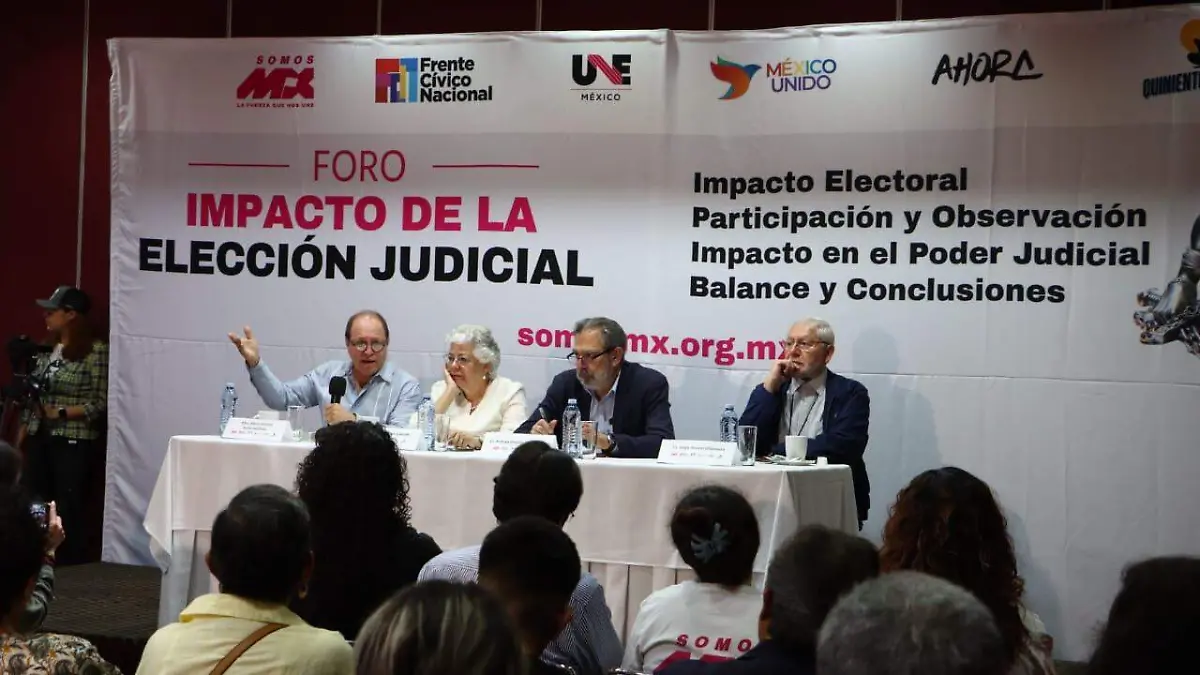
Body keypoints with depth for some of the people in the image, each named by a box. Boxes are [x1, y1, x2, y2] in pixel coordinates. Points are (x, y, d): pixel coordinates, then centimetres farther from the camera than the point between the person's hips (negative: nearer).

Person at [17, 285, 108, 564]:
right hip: (39, 439, 7)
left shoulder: (96, 351, -9)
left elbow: (101, 403, -11)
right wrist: (22, 434, 11)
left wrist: (61, 413, -17)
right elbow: (33, 396, 15)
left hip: (73, 443, -7)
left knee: (68, 510, -3)